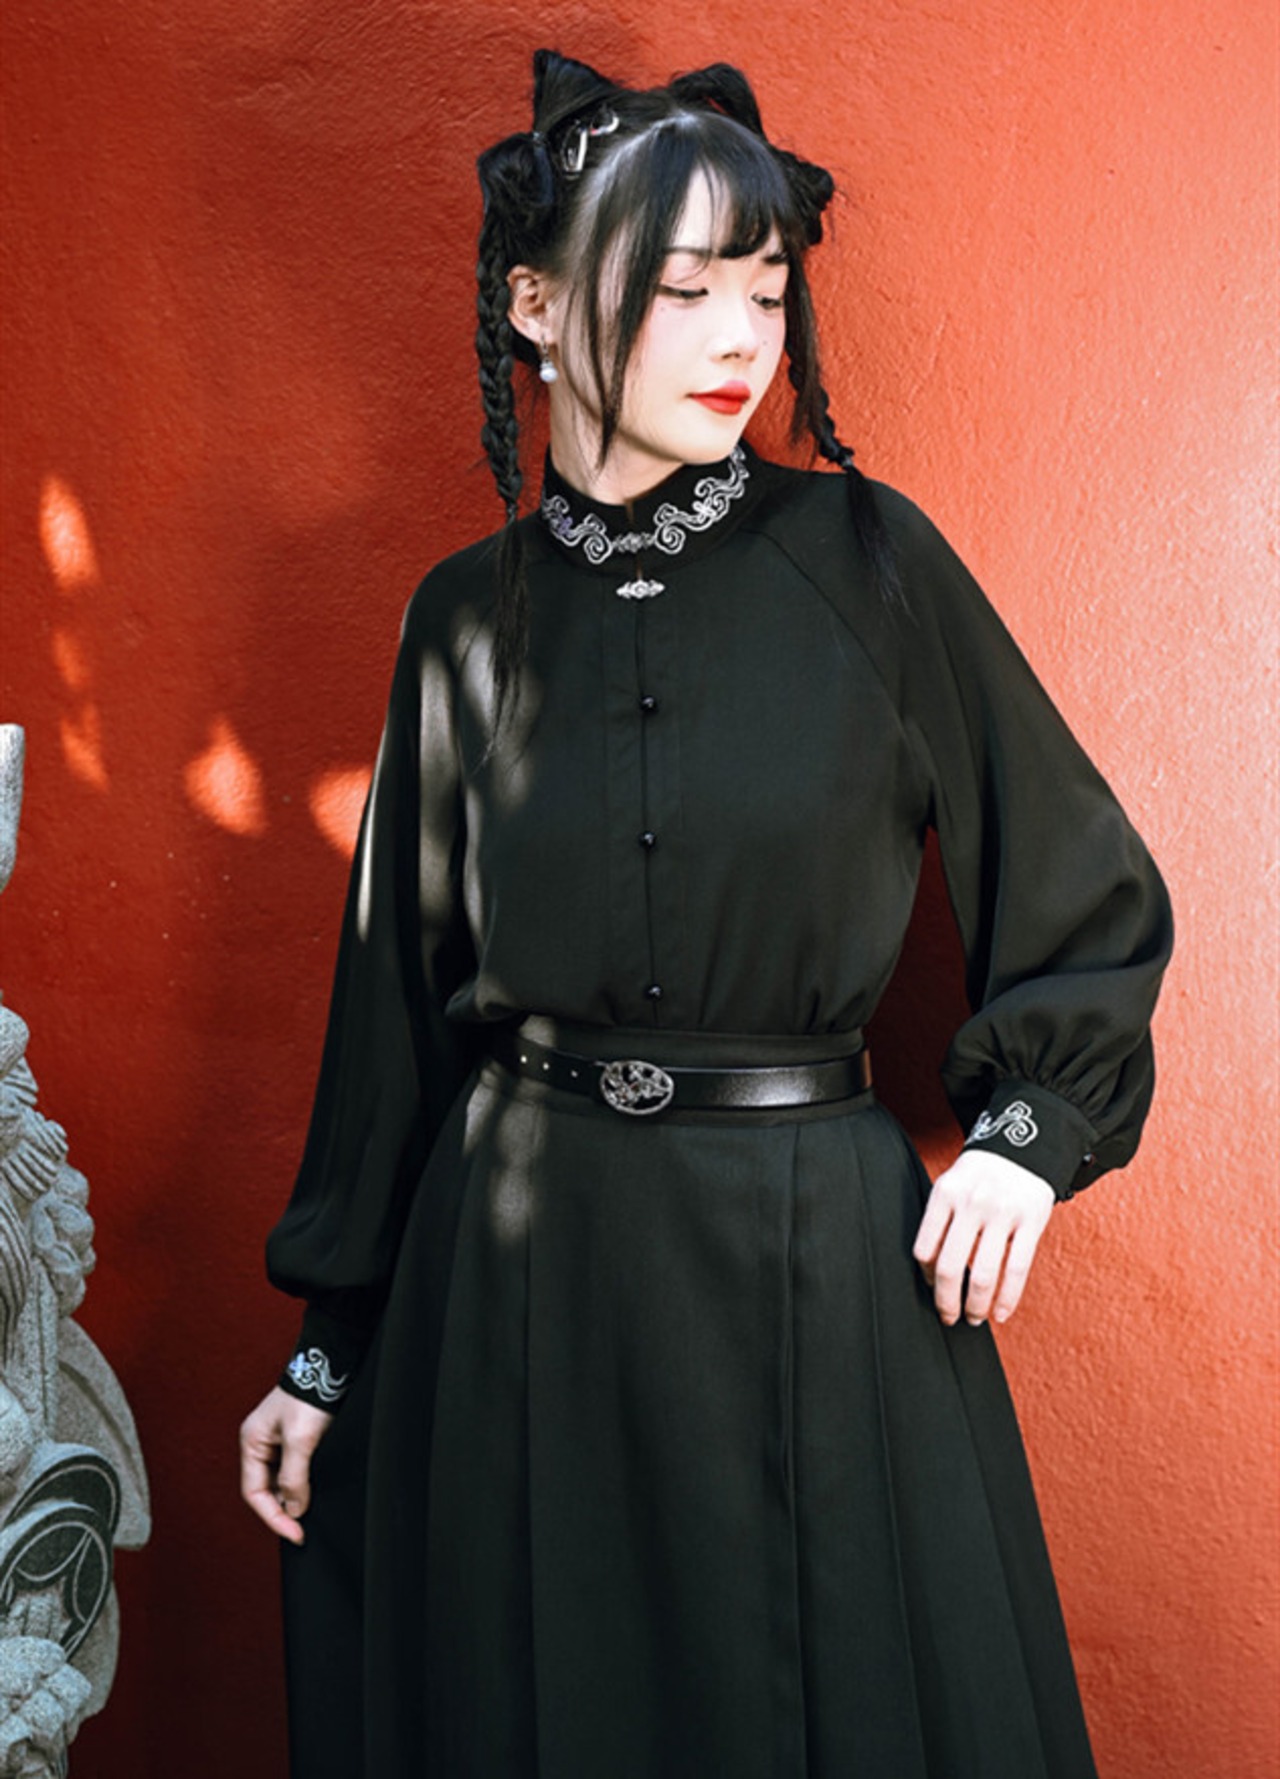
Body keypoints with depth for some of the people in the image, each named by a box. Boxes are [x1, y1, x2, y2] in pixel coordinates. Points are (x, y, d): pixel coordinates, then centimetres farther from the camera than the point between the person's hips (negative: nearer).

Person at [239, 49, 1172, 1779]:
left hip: (824, 1254, -1)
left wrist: (1025, 1134, -6)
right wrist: (330, 1343, 8)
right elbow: (401, 984, 6)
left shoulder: (866, 555, -4)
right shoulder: (468, 615, 2)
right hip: (518, 1267, 2)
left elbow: (1088, 892, 5)